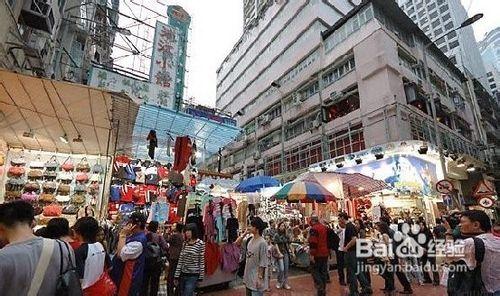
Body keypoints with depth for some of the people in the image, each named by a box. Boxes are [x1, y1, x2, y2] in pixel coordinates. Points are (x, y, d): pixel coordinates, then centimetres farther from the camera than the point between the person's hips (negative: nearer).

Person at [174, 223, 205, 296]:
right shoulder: (185, 243, 3)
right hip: (183, 274, 5)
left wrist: (201, 277, -6)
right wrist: (176, 275, 6)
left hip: (193, 276, -5)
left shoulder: (200, 243, -11)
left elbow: (202, 261, -8)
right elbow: (180, 260, 6)